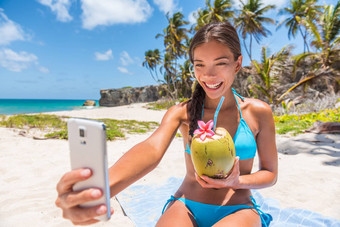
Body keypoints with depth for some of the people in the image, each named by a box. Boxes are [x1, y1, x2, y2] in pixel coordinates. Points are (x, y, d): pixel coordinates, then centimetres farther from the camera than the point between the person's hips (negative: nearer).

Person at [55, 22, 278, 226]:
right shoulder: (182, 112, -4)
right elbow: (152, 149, -23)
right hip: (186, 208, 0)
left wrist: (236, 182, -17)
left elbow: (270, 173, 5)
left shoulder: (258, 112, -3)